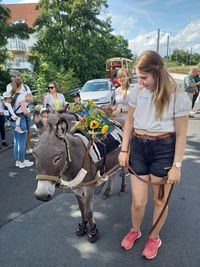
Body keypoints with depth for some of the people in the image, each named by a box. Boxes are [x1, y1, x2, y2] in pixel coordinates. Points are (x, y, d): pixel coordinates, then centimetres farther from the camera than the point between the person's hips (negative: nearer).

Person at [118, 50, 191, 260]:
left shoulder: (178, 97, -11)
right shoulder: (138, 91, -1)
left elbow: (181, 135, -7)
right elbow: (129, 122, 8)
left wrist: (176, 166, -7)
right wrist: (124, 150, 5)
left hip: (163, 149, -2)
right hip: (138, 147, 3)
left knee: (160, 199, 15)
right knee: (138, 201, 8)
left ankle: (154, 238, 42)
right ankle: (135, 231, 41)